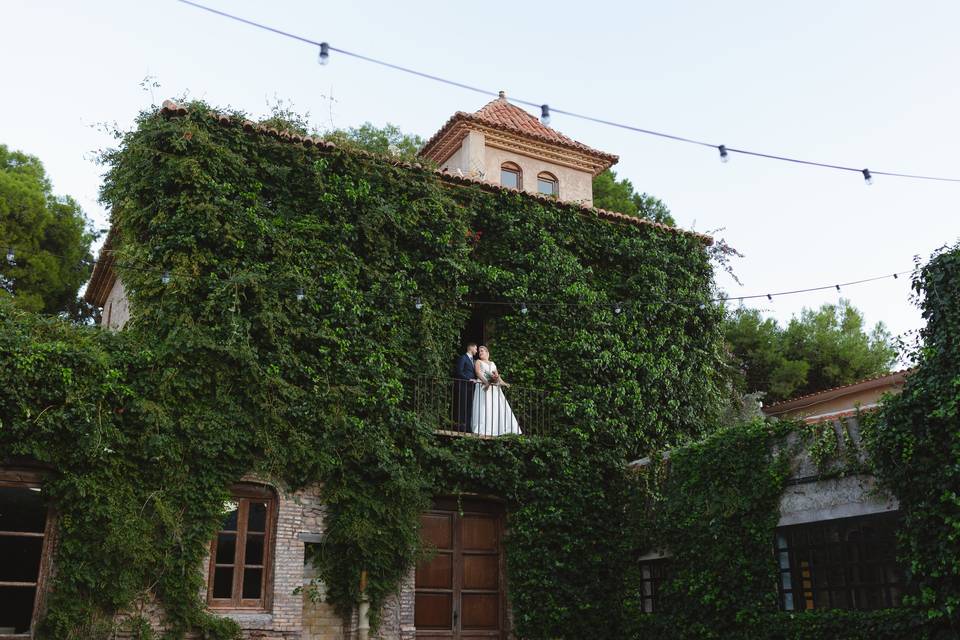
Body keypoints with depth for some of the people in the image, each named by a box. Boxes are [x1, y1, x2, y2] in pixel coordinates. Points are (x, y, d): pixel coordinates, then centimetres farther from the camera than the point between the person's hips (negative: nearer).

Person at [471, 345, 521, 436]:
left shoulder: (492, 363, 27)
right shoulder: (478, 362, 13)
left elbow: (497, 375, 19)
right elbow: (478, 373, -4)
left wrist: (503, 382, -1)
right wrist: (485, 382, -21)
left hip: (494, 387, 5)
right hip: (483, 386, -5)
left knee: (498, 407, -5)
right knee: (484, 407, -16)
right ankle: (483, 430, -23)